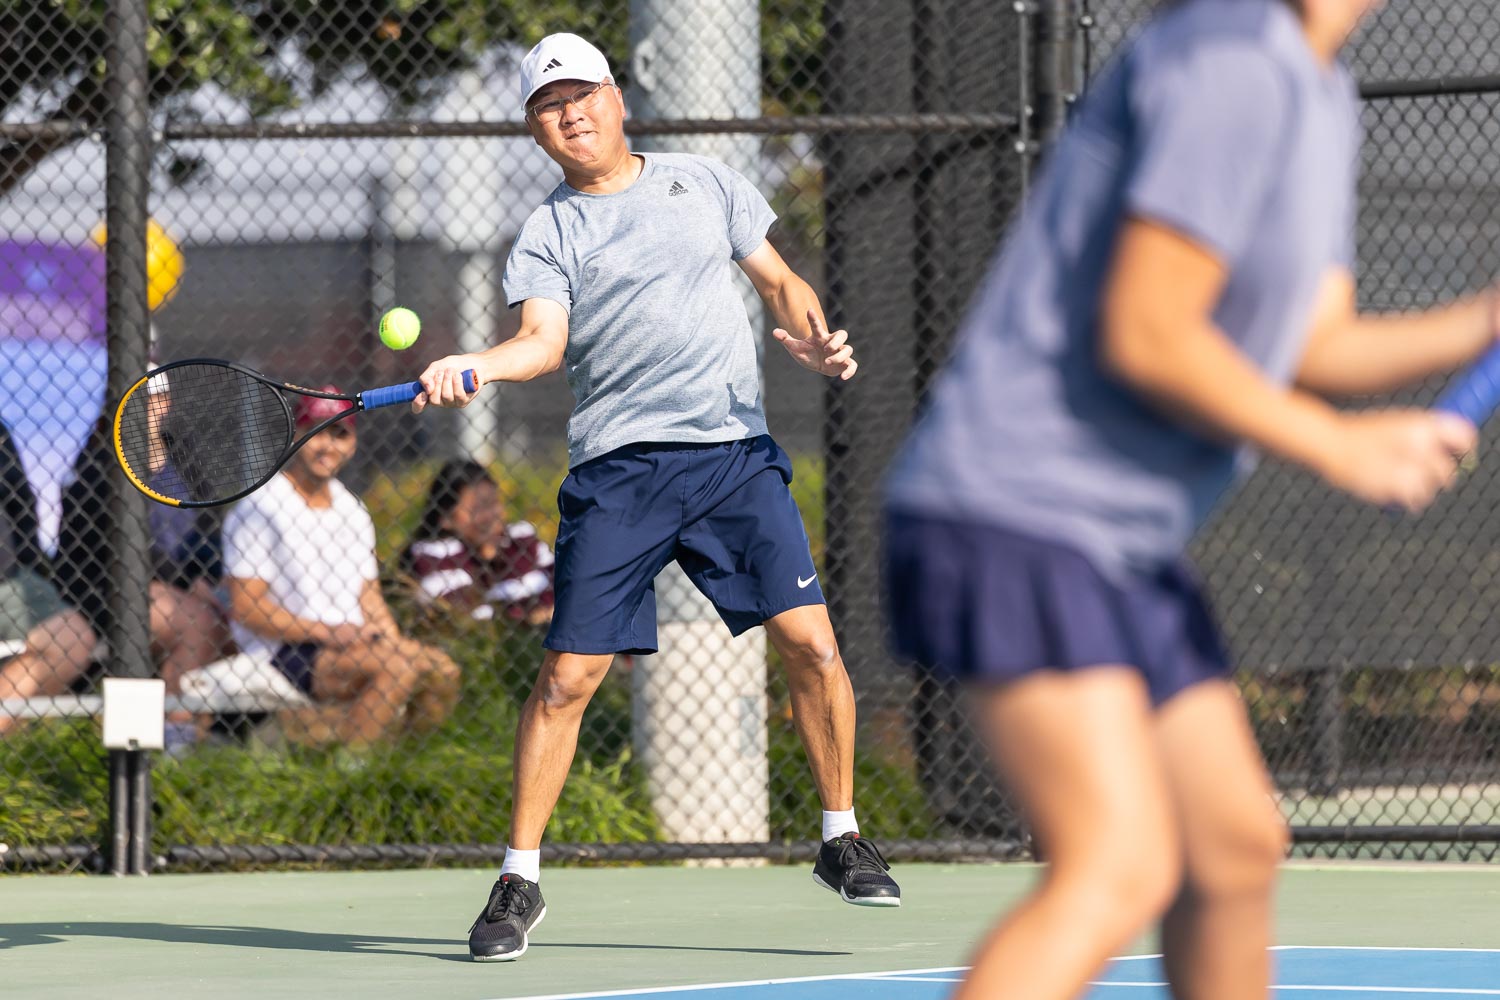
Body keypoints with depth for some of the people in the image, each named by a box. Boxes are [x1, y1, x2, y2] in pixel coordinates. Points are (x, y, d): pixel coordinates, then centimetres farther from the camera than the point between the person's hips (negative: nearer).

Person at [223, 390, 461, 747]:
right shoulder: (261, 505, -5)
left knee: (441, 671, -17)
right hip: (283, 652, -7)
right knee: (397, 666, -30)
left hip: (352, 648, 7)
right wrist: (327, 633, -18)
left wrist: (393, 642, -3)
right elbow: (246, 607, -10)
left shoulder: (352, 510, 18)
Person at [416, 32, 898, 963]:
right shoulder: (549, 233, 6)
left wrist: (814, 336, -1)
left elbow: (781, 280, 20)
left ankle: (843, 840, 11)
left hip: (737, 456, 2)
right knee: (568, 675, -6)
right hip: (619, 467, -1)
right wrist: (471, 366, -30)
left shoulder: (705, 183, 14)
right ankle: (520, 878, 5)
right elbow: (544, 337, -10)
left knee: (812, 644, -8)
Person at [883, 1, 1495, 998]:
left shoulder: (1318, 93, 16)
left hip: (1124, 540, 11)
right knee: (1119, 870, -21)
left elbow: (1309, 350, 19)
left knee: (1237, 849, 15)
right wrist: (1343, 447, -13)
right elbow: (1143, 338, -21)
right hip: (1015, 510, -11)